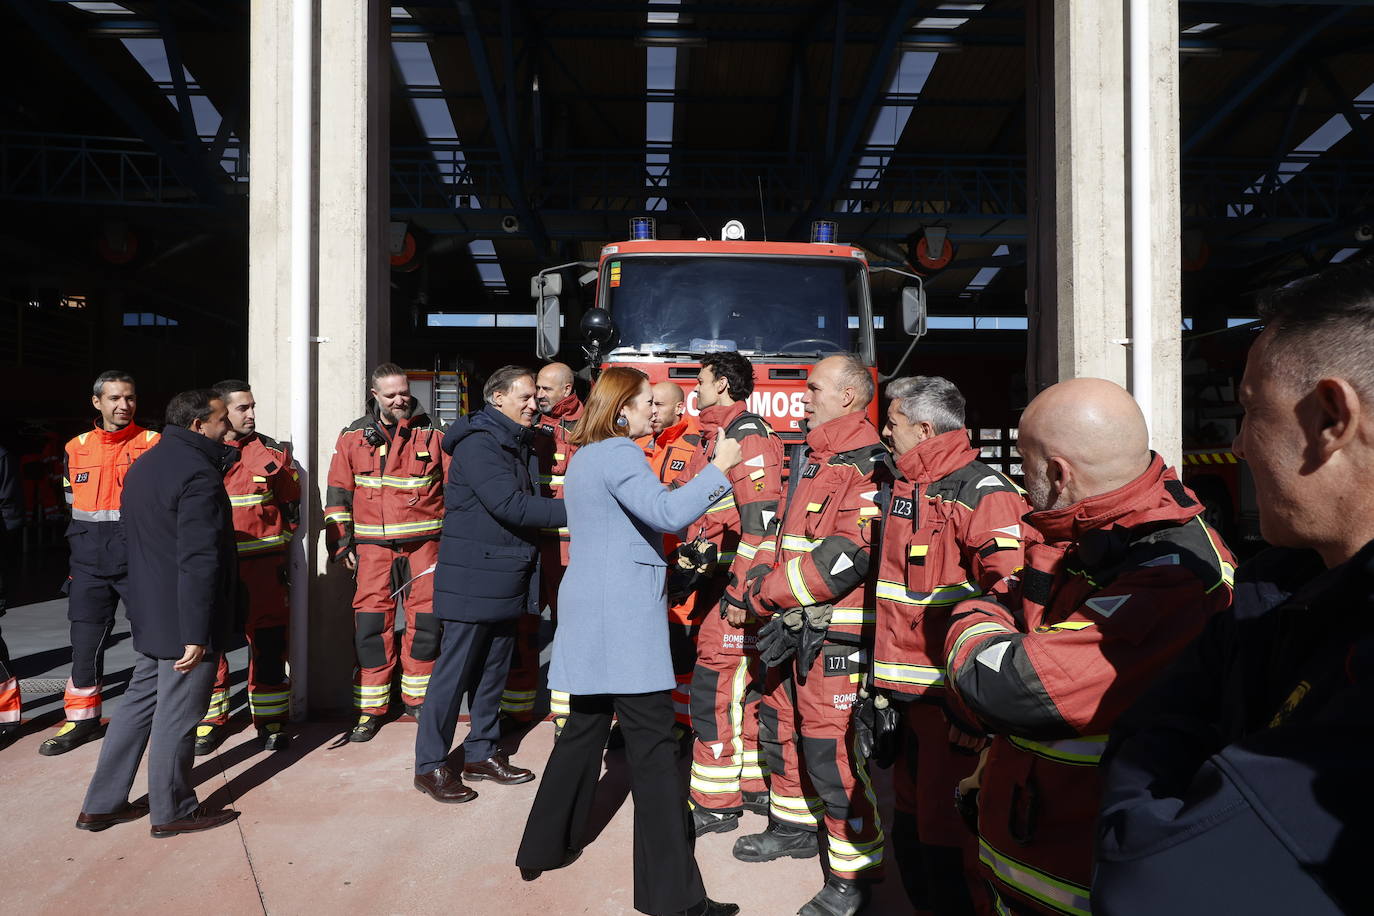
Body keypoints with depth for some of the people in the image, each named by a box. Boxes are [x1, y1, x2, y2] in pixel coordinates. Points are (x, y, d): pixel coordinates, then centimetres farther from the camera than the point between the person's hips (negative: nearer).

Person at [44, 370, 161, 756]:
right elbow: (72, 504, 20)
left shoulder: (153, 444, -3)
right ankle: (82, 718, 27)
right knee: (85, 641, 11)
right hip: (89, 565, 4)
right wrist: (81, 547, 17)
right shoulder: (76, 448, 10)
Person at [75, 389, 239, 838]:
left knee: (139, 702, 19)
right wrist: (197, 634, -23)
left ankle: (102, 804, 29)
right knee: (177, 716, 4)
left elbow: (134, 537, 20)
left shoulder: (142, 466, 12)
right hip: (185, 620, -9)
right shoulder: (199, 473, -20)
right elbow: (198, 561, -25)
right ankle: (172, 812, 18)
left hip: (149, 615, 9)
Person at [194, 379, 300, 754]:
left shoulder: (271, 452, 4)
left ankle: (270, 720, 16)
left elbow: (291, 503, 13)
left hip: (264, 567, 0)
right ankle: (210, 720, 22)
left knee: (267, 643, 4)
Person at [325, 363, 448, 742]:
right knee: (370, 623, 0)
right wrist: (341, 542, 3)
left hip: (423, 543, 0)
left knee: (425, 620, 3)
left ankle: (418, 697, 22)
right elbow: (337, 493, 9)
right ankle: (370, 708, 13)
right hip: (373, 546, 0)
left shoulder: (431, 435, 5)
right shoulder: (353, 437, 6)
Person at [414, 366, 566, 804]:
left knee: (493, 669, 16)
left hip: (507, 577, 9)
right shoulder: (477, 443, -15)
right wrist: (571, 511, -25)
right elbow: (508, 504, -25)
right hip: (473, 577, -9)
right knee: (454, 669, 0)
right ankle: (430, 765, 13)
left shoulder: (520, 445, 15)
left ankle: (482, 752, 28)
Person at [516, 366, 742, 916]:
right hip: (624, 618, -10)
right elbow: (667, 513, -25)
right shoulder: (618, 452, -12)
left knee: (585, 729, 19)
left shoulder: (584, 457, 18)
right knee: (653, 748, -6)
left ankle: (544, 847, 30)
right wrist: (720, 467, -16)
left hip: (590, 616, 10)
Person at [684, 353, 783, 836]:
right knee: (744, 687, 15)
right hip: (717, 580, 10)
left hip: (736, 584, -10)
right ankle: (753, 787, 27)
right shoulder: (715, 436, 18)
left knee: (716, 689, -5)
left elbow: (761, 519, -22)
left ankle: (715, 804, 6)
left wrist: (740, 591, -23)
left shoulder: (748, 435, -14)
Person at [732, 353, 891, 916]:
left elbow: (849, 556, -24)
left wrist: (770, 592, -16)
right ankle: (794, 827, 41)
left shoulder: (868, 467, -15)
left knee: (830, 751, -3)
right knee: (782, 729, 21)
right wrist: (762, 575, 0)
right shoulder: (814, 462, 15)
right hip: (791, 626, 10)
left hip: (835, 636, -10)